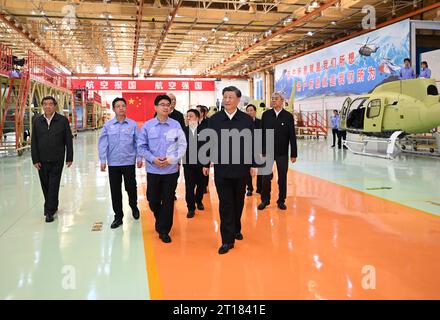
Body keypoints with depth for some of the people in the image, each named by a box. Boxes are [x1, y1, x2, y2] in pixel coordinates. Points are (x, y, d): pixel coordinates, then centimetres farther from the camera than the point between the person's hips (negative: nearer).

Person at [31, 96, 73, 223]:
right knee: (45, 185, 11)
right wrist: (35, 160, -1)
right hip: (42, 160, 3)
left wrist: (69, 158, -4)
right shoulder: (37, 121, 4)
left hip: (57, 160, -3)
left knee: (53, 186, -1)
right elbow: (33, 142, 5)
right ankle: (52, 206, 30)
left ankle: (49, 211, 6)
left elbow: (68, 140, -2)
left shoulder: (63, 120, -3)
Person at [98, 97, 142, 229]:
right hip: (113, 163, 1)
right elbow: (103, 143, 0)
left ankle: (134, 206, 37)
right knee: (115, 191, 7)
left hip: (129, 162, -1)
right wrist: (103, 160, -5)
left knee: (131, 187, 7)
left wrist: (139, 158, -2)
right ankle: (118, 216, 21)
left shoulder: (133, 124, -1)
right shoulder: (108, 125, 0)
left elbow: (137, 142, 2)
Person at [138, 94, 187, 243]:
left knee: (168, 201, 4)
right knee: (153, 200, 10)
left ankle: (164, 230, 19)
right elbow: (141, 146, 1)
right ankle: (161, 221, 39)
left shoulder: (176, 125, -3)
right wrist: (153, 159, -13)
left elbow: (182, 146, -1)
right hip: (153, 170, 1)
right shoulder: (147, 125, -1)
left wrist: (171, 159, -14)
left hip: (171, 170, -1)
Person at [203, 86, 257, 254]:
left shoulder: (247, 119, 0)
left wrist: (253, 164, 0)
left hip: (241, 168, 1)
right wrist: (206, 164, 4)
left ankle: (236, 229, 35)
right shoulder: (214, 119, 0)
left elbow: (252, 143, 2)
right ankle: (227, 239, 5)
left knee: (238, 202, 14)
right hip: (221, 168, -1)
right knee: (225, 204, 1)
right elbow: (209, 143, 4)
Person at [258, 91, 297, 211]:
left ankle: (281, 201, 22)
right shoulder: (266, 115, 1)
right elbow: (261, 133, 1)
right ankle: (265, 200, 20)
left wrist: (293, 154, -3)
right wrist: (261, 151, -3)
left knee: (282, 178, 8)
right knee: (266, 177, 4)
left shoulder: (288, 116, -2)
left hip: (282, 153, 0)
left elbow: (292, 136, -1)